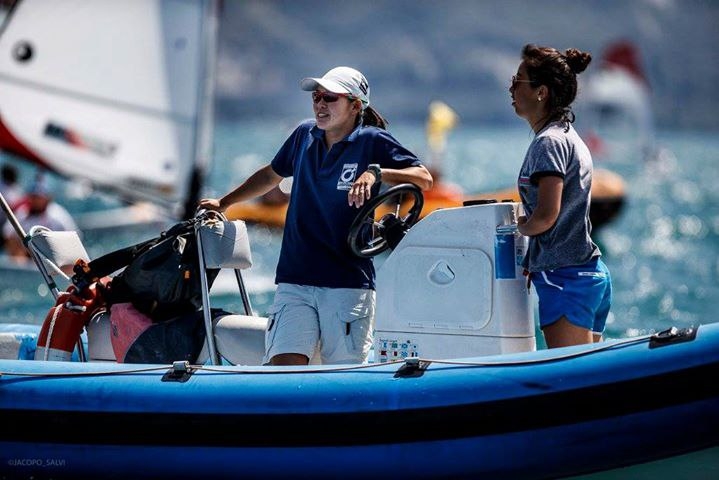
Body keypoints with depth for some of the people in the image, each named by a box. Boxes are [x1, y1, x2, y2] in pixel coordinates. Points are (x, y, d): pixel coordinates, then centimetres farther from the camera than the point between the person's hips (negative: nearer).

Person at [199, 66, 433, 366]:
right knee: (283, 364, -10)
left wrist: (376, 173, -25)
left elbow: (424, 179, -11)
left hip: (348, 282, -4)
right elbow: (271, 175, 31)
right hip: (294, 281, 4)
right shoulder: (305, 135, 12)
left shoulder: (372, 141, -2)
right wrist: (223, 203, 38)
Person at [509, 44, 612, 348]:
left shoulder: (549, 142, -12)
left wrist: (522, 226, -1)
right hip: (592, 273, 10)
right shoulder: (569, 137, 18)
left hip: (565, 277, -10)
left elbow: (546, 215, -21)